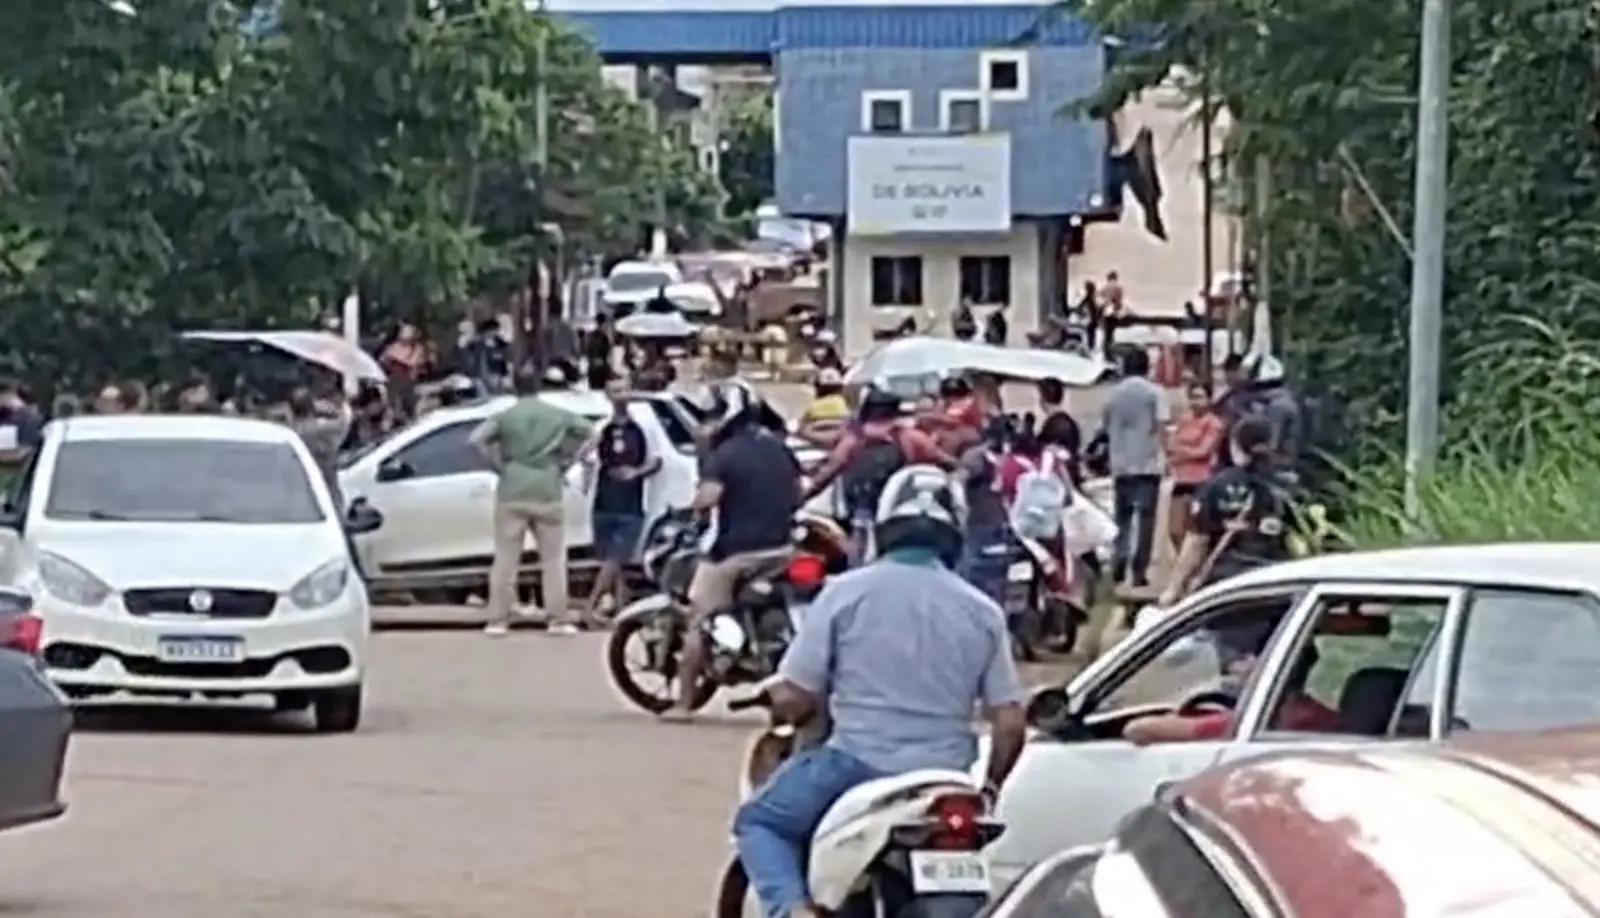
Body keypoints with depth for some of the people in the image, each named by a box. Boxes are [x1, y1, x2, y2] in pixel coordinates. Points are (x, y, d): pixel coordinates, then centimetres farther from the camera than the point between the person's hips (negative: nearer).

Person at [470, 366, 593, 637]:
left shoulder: (505, 417, 0)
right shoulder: (558, 415, 6)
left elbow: (477, 439, -12)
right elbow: (584, 429, 6)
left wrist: (498, 465, -2)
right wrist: (566, 460, 7)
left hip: (512, 493, -1)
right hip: (547, 492, 1)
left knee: (506, 557, 3)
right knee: (553, 557, 6)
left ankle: (498, 619, 1)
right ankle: (559, 618, 2)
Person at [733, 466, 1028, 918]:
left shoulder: (845, 592, -5)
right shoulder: (981, 611, 3)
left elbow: (793, 701, -5)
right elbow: (1010, 724, 1)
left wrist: (777, 697, 19)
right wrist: (989, 790, 17)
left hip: (857, 763, -3)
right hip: (943, 781, 3)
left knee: (759, 821, 19)